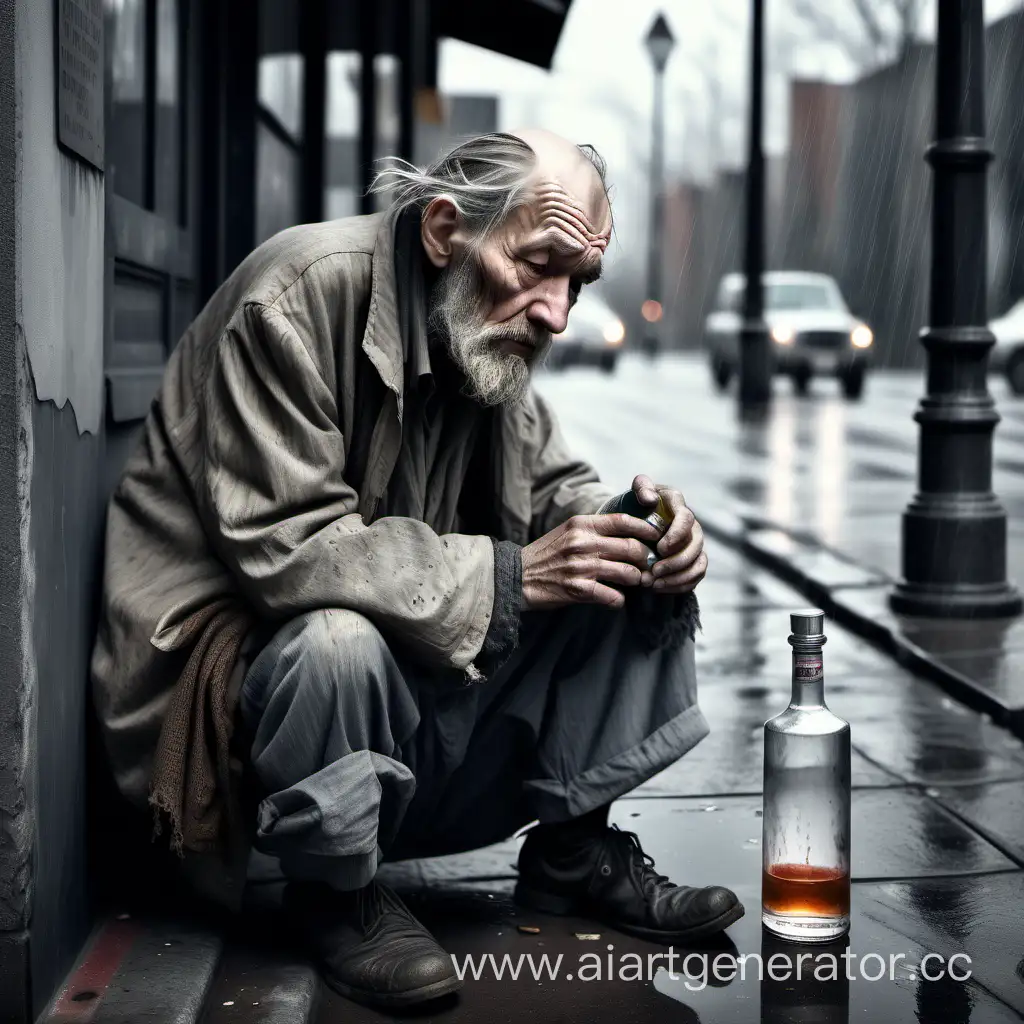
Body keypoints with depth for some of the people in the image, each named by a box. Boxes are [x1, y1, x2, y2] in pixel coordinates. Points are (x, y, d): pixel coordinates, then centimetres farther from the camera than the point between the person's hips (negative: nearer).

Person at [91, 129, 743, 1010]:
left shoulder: (492, 331, 1)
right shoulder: (305, 292, -22)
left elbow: (551, 482, 13)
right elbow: (280, 545, -29)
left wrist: (635, 521, -12)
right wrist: (508, 575, -28)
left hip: (421, 663, 7)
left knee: (647, 579, -5)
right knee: (338, 640, -40)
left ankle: (574, 851, 6)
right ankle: (333, 891, -11)